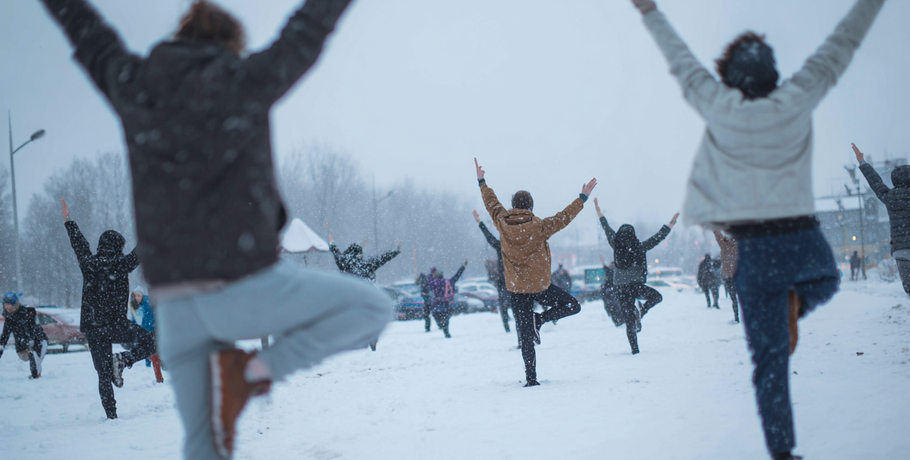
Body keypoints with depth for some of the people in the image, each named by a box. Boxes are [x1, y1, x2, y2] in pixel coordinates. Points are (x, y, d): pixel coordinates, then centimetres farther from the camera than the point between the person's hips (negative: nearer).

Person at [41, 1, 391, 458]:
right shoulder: (242, 81, -4)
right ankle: (252, 371, -1)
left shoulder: (132, 88, 8)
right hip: (247, 290, -5)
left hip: (176, 306, 5)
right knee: (373, 308, 11)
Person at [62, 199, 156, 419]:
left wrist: (67, 221, 37)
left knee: (104, 374, 9)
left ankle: (111, 415, 4)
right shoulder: (120, 265, -8)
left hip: (92, 329, 5)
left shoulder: (88, 264, 5)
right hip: (115, 325, -5)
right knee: (148, 341, 13)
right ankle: (123, 360, -11)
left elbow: (79, 244, 21)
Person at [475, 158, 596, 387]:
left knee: (526, 337, 8)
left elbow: (492, 203, 12)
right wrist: (583, 197, 5)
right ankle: (539, 319, -4)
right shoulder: (538, 227, -14)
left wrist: (482, 182, 26)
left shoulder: (502, 223, -4)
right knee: (572, 306, 14)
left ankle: (530, 379, 4)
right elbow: (563, 217, -6)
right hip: (539, 286, -4)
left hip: (515, 289, 4)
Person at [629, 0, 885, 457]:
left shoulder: (720, 109, -3)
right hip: (804, 241, 0)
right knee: (824, 283, 35)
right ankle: (793, 305, 4)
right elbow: (842, 44, 7)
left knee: (770, 360, 4)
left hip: (754, 251, 0)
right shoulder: (796, 101, -3)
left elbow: (681, 60, 11)